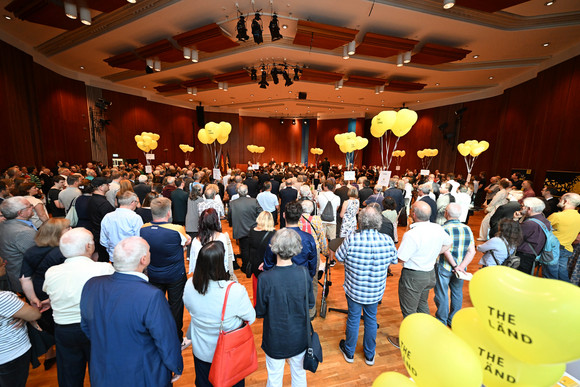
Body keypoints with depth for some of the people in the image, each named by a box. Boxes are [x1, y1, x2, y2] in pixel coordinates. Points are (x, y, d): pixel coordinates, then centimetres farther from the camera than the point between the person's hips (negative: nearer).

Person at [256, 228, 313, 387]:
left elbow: (260, 313, -14)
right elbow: (310, 304, -6)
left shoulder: (265, 279, -29)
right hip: (299, 338, 2)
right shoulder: (304, 273, -21)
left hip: (275, 340, -2)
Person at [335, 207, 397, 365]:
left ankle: (349, 352, 40)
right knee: (371, 319, 22)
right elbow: (394, 260, 1)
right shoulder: (388, 241, -16)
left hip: (354, 289, -2)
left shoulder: (351, 240, -25)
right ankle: (370, 355, 42)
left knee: (353, 319, 18)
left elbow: (339, 257, -10)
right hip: (376, 291, 2)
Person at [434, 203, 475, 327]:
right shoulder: (467, 229, -1)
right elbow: (472, 252, -5)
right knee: (457, 293, 20)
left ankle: (441, 321, 22)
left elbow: (446, 251, -24)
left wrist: (455, 266, -14)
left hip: (444, 267, -5)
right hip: (461, 267, 5)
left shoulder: (444, 229, -17)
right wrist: (461, 266, -12)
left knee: (442, 294, 9)